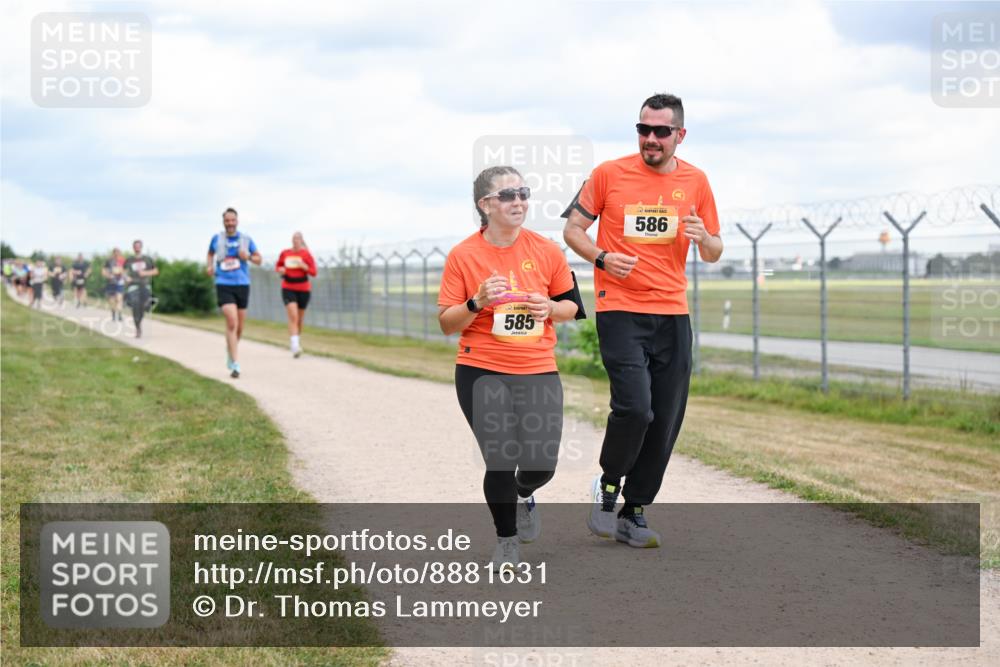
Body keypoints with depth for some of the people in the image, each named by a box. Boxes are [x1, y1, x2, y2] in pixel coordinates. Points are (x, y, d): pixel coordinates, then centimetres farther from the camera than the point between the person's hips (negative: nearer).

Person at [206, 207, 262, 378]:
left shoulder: (246, 239, 4)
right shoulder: (217, 239, 3)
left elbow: (258, 260, 10)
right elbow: (210, 253, 23)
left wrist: (248, 257, -11)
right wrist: (210, 266, 4)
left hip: (242, 285, 2)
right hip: (223, 285, -2)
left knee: (239, 327, 10)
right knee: (232, 323, -18)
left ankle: (230, 350, 40)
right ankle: (235, 364, -18)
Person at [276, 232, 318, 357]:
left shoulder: (306, 254, -2)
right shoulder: (284, 253, 4)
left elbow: (313, 272, -4)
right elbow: (277, 265, 20)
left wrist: (303, 266, -20)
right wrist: (280, 269, -3)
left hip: (303, 289, 1)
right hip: (288, 289, -1)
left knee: (300, 319, 11)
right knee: (293, 316, -18)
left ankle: (298, 340, 37)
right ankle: (295, 346, -27)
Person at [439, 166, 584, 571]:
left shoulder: (546, 251, 2)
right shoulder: (463, 256, -3)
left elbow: (571, 306, 12)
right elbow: (447, 324, 0)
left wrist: (550, 308, -9)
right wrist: (478, 302, -18)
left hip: (539, 372, 2)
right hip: (482, 372, -2)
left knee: (541, 464, -2)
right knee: (501, 462, -9)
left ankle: (524, 495, 38)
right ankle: (506, 540, 17)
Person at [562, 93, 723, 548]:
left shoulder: (695, 181, 7)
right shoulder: (609, 173, -1)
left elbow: (713, 254, 14)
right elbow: (572, 229, 6)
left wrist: (704, 239, -9)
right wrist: (601, 258, -13)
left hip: (673, 315, 4)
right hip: (619, 310, -4)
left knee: (665, 422, 3)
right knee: (634, 408, -20)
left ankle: (633, 514, 18)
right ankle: (608, 486, 8)